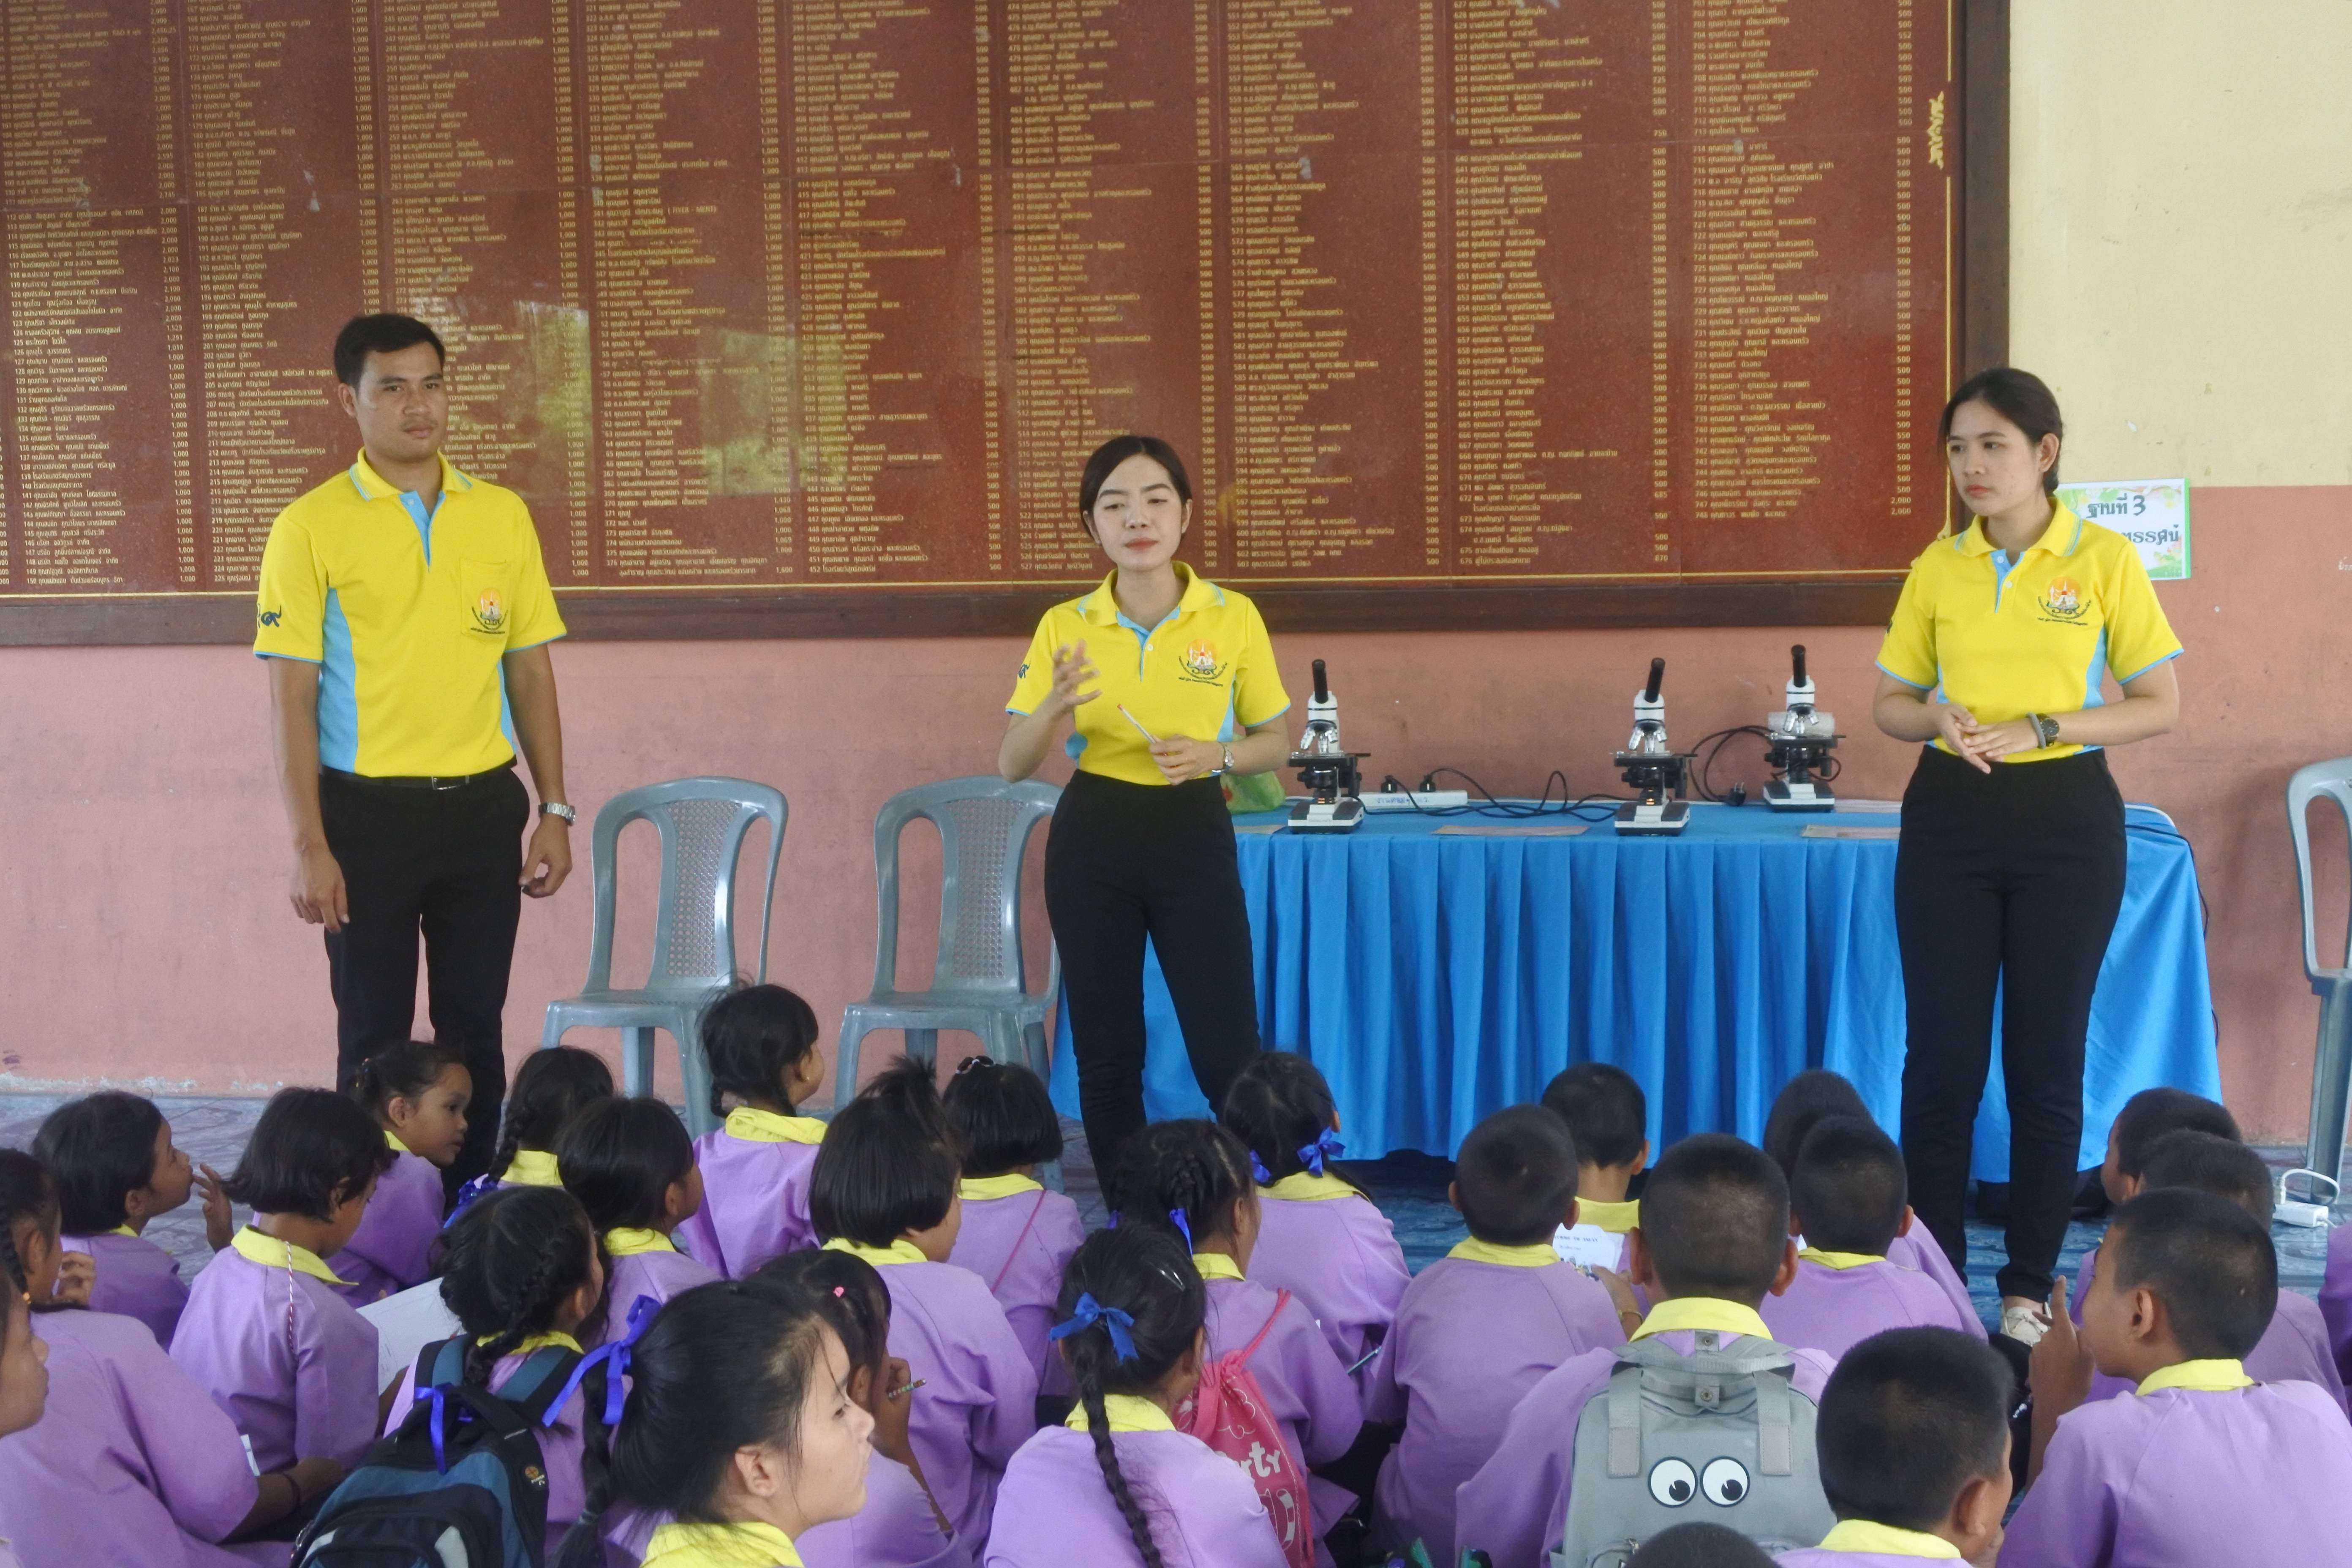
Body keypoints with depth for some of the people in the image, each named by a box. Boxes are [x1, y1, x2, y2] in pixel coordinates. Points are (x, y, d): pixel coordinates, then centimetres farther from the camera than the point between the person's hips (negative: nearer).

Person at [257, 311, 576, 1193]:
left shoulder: (503, 515, 6)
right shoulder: (311, 527, -5)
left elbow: (530, 670, 10)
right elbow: (291, 698, -6)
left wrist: (554, 809, 5)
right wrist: (309, 846, -11)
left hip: (483, 805, 3)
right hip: (369, 810, -3)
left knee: (475, 1025, 11)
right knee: (375, 1034, 7)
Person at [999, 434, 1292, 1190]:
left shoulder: (1234, 617, -3)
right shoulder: (1064, 626, -1)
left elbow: (1275, 743, 8)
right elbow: (1011, 765, -1)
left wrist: (1215, 754, -13)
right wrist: (1052, 708, -22)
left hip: (1195, 839, -1)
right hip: (1092, 842, 2)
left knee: (1227, 1051, -4)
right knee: (1106, 1053, 8)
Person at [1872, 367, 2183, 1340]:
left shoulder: (2104, 562, -2)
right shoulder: (1938, 567, 5)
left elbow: (2161, 705, -1)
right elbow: (1891, 704, 11)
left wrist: (2042, 728, -14)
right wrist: (1940, 721, -12)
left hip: (2065, 821, -2)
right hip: (1950, 817, 2)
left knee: (2047, 1059, 4)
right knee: (1941, 1055, 2)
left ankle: (2031, 1288, 16)